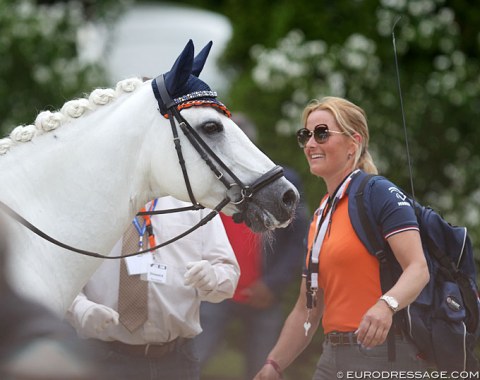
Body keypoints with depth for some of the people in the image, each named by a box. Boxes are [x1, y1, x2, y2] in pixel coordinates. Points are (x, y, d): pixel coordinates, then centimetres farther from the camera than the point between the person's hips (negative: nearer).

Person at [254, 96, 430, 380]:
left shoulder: (380, 193, -8)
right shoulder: (320, 217, 17)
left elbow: (418, 268, -20)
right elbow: (307, 309, 19)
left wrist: (386, 305, -38)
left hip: (383, 355, -8)